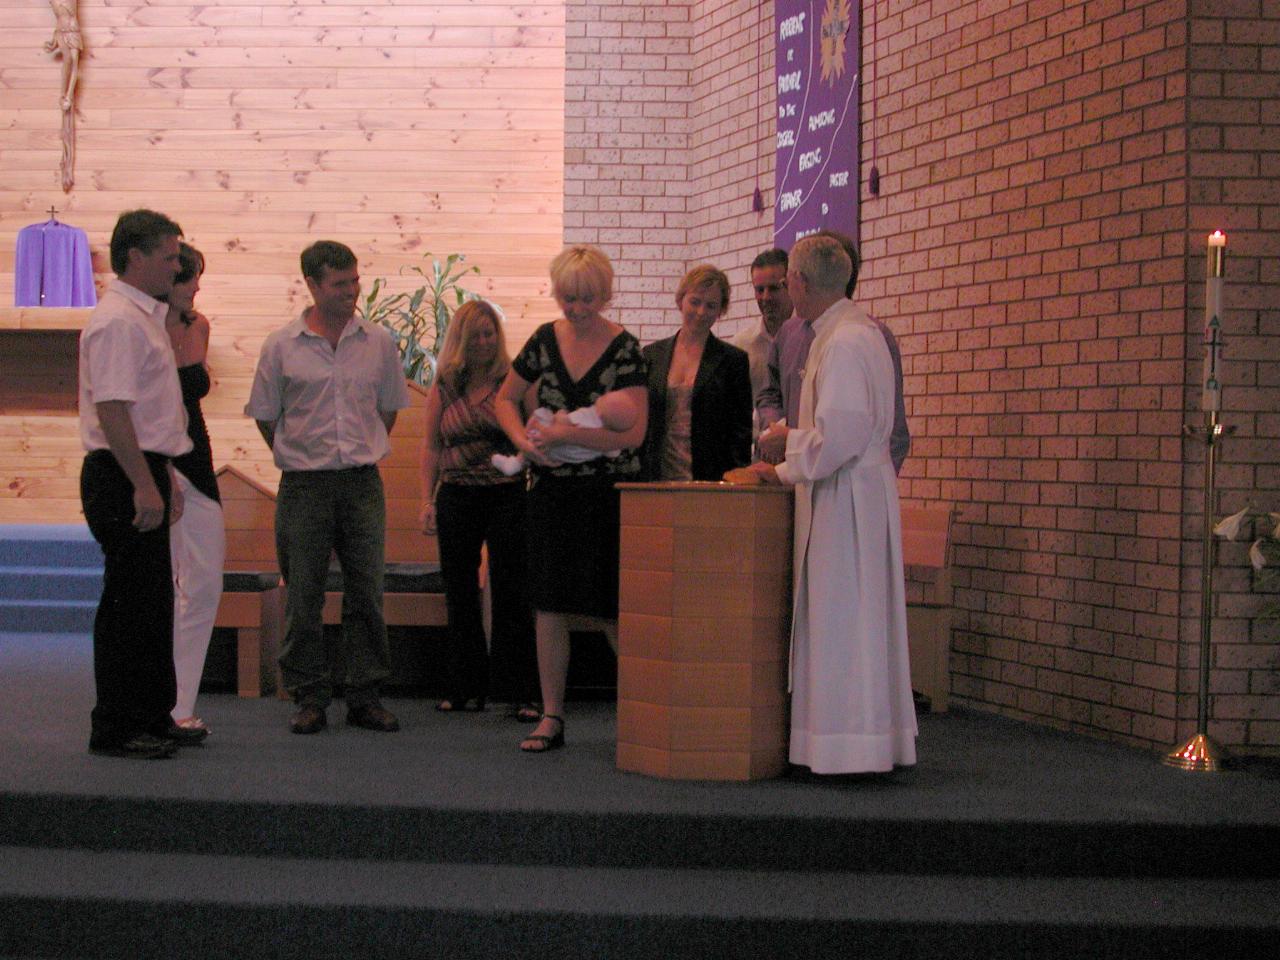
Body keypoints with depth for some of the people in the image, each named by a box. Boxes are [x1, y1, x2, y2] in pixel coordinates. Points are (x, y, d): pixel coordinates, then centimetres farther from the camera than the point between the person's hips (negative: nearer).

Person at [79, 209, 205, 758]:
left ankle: (153, 717, 23)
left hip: (144, 475, 10)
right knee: (128, 604, -6)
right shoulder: (118, 321, -15)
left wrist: (164, 479, 22)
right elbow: (111, 410, -22)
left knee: (153, 601, 15)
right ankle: (114, 729, 0)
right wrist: (144, 485, -24)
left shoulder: (145, 317, 18)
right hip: (121, 478, -10)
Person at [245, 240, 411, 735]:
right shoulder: (281, 346, -1)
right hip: (304, 486, -2)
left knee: (366, 592, 4)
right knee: (303, 597, 2)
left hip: (363, 484, 2)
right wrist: (297, 459, 7)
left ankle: (364, 695, 12)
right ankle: (309, 698, 10)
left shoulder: (378, 342, 5)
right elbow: (265, 413, 8)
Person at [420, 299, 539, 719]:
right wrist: (427, 500, 4)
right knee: (460, 595, 9)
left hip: (507, 497, -3)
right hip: (457, 499, 4)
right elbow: (431, 447, 10)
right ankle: (467, 689, 18)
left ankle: (523, 694, -1)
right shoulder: (443, 388, 8)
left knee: (510, 594, -5)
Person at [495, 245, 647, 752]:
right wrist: (523, 439, -2)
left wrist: (566, 433, -20)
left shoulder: (625, 349, -8)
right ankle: (552, 717, 11)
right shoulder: (545, 340, 4)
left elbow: (632, 434, -15)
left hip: (608, 495, -4)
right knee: (549, 606, 4)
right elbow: (506, 399, 17)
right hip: (552, 491, 4)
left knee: (609, 611, -2)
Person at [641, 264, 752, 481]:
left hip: (710, 480, -2)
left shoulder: (734, 360, 4)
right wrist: (638, 478, 6)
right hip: (658, 479, 2)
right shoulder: (652, 355, 12)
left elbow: (741, 432, 2)